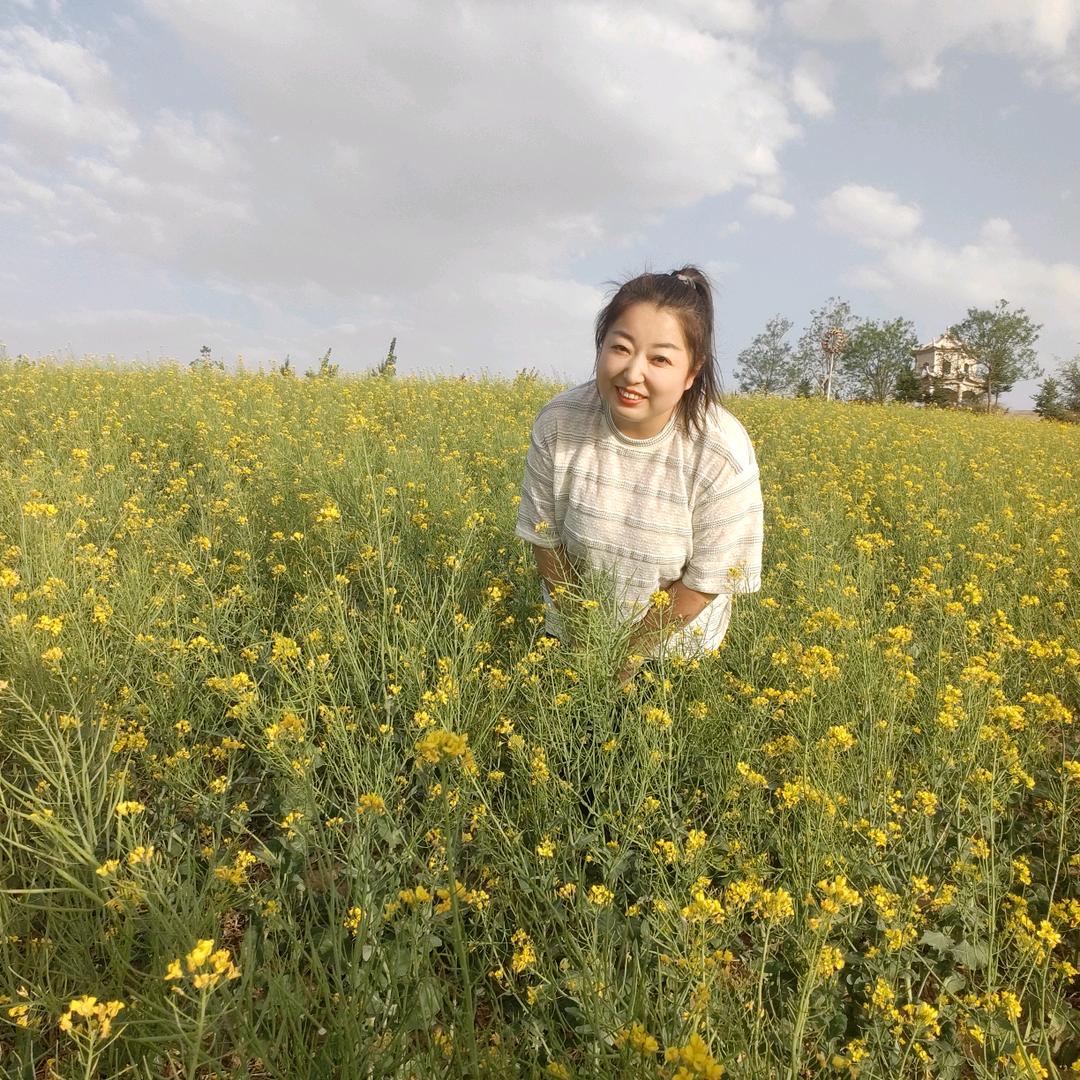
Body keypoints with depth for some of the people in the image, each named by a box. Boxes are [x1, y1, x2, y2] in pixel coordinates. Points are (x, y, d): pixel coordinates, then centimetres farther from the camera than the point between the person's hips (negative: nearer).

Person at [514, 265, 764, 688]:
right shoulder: (556, 425, -23)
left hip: (675, 641, -1)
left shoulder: (724, 458, -29)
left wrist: (626, 656, -14)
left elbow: (704, 582, -20)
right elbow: (546, 540, -11)